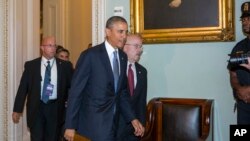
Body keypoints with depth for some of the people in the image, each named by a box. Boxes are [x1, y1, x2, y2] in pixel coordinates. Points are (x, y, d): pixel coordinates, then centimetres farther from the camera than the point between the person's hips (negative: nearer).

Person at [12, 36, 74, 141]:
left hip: (55, 108, 1)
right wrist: (17, 109, -1)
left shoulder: (65, 65, 3)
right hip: (36, 107, 0)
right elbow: (23, 88, 2)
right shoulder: (31, 65, 2)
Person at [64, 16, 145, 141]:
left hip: (113, 122, 7)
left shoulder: (123, 57, 7)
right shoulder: (90, 55, -13)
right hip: (93, 123, -6)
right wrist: (70, 126, -13)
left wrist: (132, 119, 5)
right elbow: (75, 91, -13)